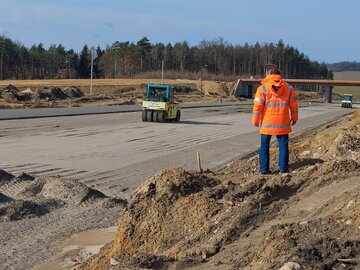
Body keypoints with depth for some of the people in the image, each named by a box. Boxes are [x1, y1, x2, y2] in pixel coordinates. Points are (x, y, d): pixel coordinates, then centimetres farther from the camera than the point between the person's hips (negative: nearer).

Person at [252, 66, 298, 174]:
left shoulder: (262, 88, -7)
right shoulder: (288, 88, 2)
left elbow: (258, 106, -8)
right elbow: (294, 105, 6)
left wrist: (255, 120, 3)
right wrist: (294, 118, 20)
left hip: (267, 123, -1)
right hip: (283, 124, 2)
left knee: (264, 146, 8)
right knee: (283, 145, 11)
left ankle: (264, 169, 7)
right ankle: (283, 168, 10)